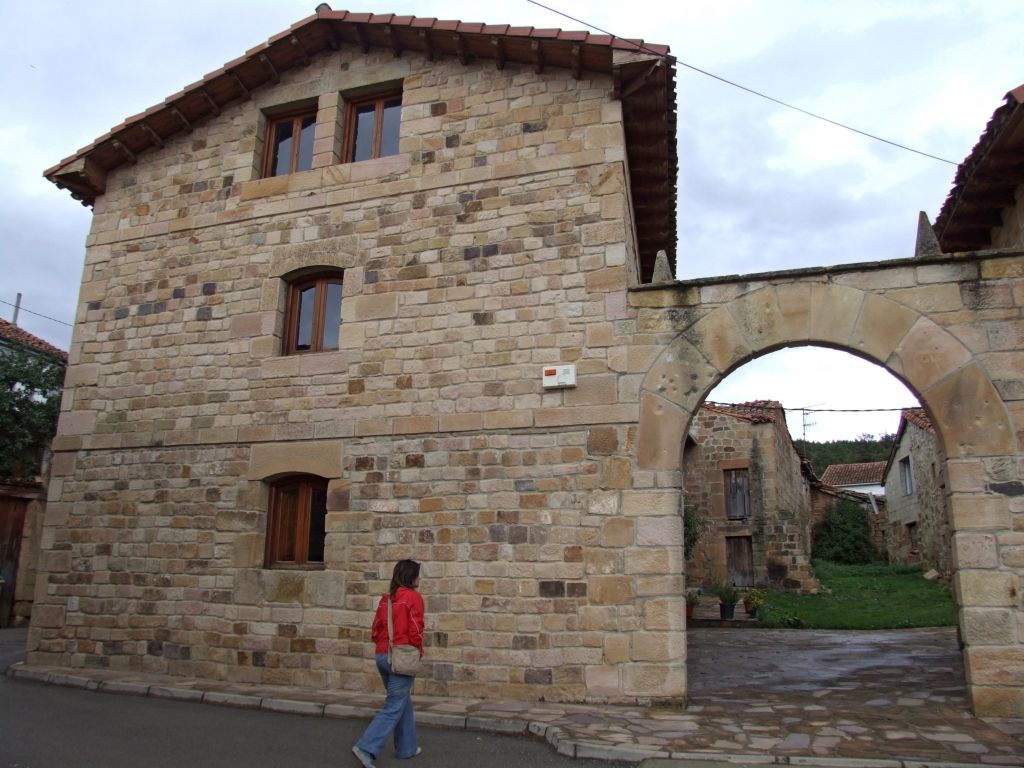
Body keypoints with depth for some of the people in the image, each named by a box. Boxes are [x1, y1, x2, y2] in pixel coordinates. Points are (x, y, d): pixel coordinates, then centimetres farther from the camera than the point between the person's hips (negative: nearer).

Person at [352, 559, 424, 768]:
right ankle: (366, 748, -10)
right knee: (394, 707, -1)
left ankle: (406, 748, 29)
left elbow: (375, 630, 9)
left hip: (382, 656, 8)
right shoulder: (413, 597, -11)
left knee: (403, 702, 21)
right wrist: (419, 652, 2)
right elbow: (415, 631, -13)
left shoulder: (386, 598, 9)